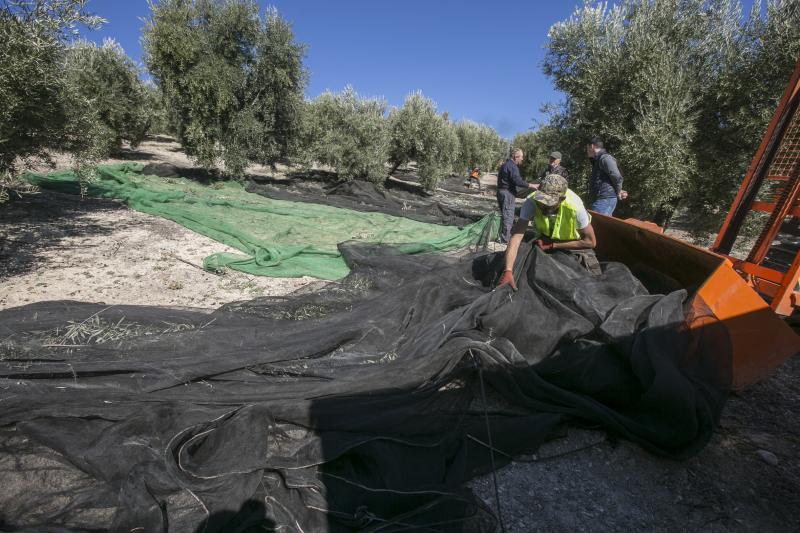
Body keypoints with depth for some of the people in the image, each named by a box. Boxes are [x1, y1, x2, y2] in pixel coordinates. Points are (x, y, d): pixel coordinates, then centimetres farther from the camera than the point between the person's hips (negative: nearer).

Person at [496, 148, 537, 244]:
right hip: (507, 193, -10)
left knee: (504, 215, 18)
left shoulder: (505, 164, 18)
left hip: (501, 191, 10)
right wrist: (532, 186, -19)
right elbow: (518, 181, -24)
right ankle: (505, 239, -4)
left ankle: (502, 236, 27)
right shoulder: (512, 166, -15)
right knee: (508, 217, -6)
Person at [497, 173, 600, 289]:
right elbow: (516, 236, -41)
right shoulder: (531, 202, -35)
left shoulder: (575, 207, -37)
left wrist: (551, 245, -28)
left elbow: (591, 242, -25)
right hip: (546, 239, 1)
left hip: (576, 243, -1)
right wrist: (508, 271, -53)